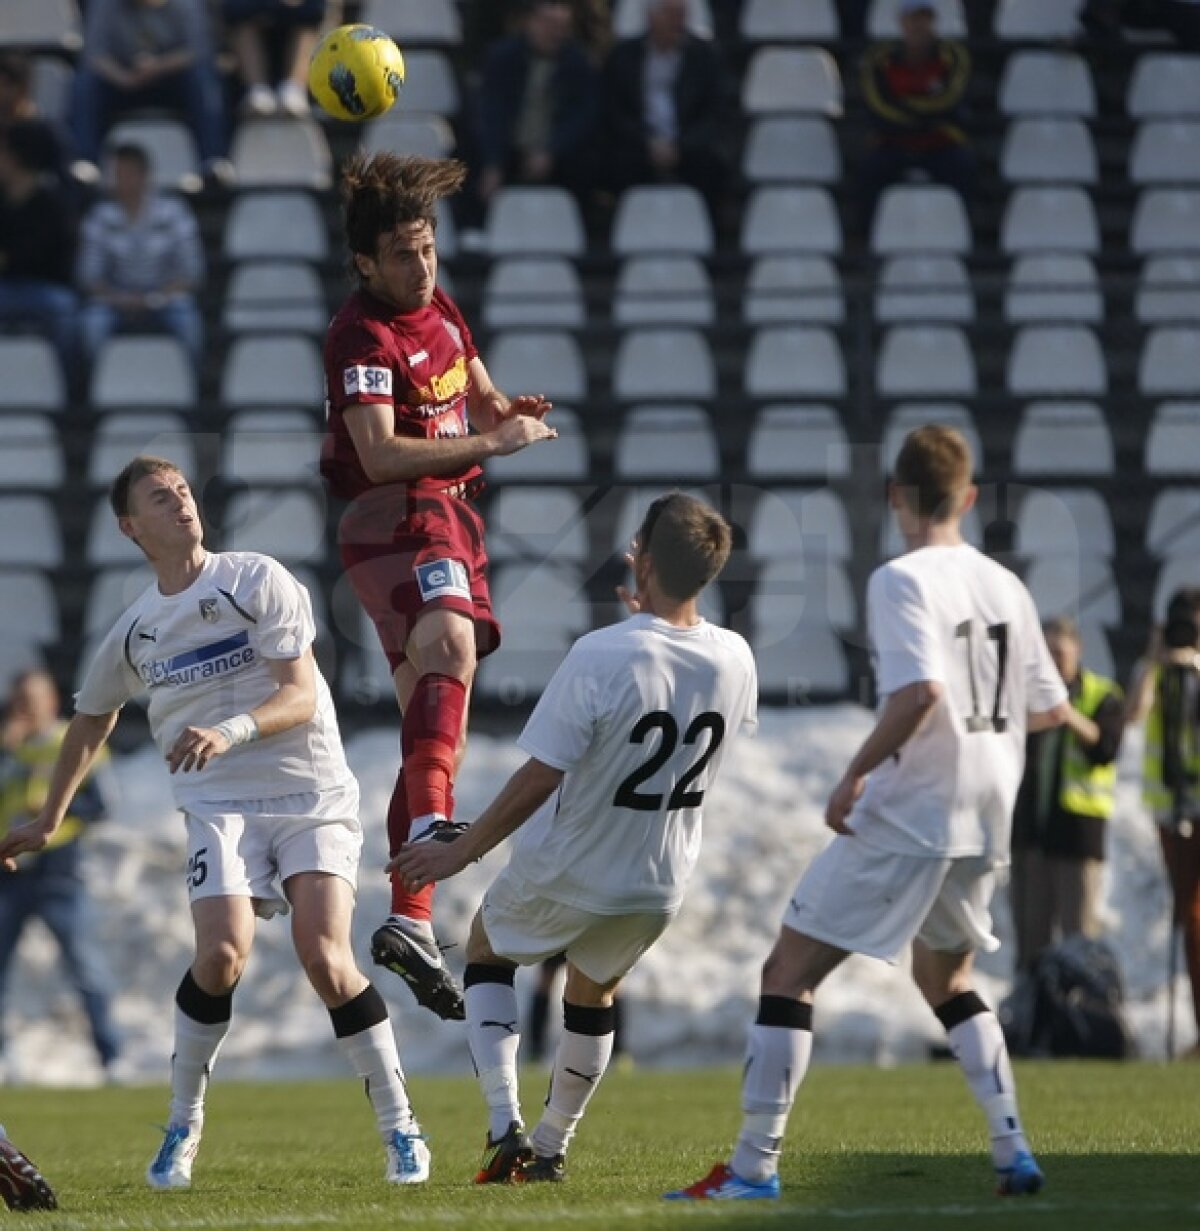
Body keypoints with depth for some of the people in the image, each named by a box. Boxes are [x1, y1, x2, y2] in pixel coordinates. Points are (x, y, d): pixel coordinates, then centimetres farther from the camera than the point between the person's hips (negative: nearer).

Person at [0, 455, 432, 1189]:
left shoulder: (256, 580, -2)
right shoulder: (134, 632, 10)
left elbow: (300, 696, -11)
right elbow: (93, 721, 28)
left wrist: (232, 731, -29)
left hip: (313, 797, -2)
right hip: (220, 805, 2)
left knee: (325, 958, -19)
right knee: (223, 954, -21)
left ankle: (400, 1128, -5)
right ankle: (184, 1125, -1)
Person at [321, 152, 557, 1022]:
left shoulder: (439, 308, 15)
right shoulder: (363, 336, -12)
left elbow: (481, 399, 29)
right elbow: (380, 455, -23)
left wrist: (508, 410, 4)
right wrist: (490, 442, -23)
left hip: (451, 517, 9)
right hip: (396, 519, -9)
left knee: (434, 723, 6)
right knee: (452, 642, -37)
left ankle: (411, 919, 6)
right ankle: (430, 819, -54)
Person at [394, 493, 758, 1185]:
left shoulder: (600, 658, -29)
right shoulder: (735, 660, -12)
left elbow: (539, 780, -25)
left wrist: (460, 853, -13)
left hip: (565, 876, -4)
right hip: (660, 885, 4)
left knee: (488, 951, 23)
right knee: (594, 994, 29)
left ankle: (506, 1127, 10)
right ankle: (553, 1147, 39)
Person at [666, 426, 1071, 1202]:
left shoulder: (902, 580, -11)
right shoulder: (1006, 586, 10)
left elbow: (921, 690, -26)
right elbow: (1051, 709, 15)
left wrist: (855, 775, -17)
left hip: (905, 817, -7)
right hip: (984, 823, 7)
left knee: (790, 971, 0)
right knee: (945, 977, 27)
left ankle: (756, 1167, -6)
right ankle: (1014, 1152, 16)